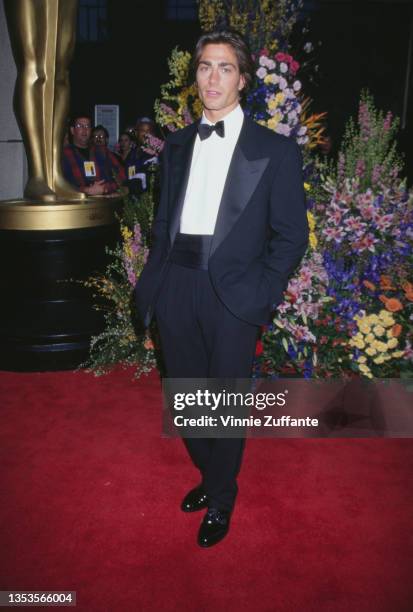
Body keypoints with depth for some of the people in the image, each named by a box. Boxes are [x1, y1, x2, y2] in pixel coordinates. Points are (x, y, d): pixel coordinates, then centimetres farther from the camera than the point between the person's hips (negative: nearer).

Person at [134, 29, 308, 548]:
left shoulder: (276, 150, -1)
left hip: (231, 292, -4)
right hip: (175, 286, 5)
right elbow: (163, 220, 15)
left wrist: (259, 293, -10)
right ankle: (209, 475, 42)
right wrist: (153, 280, 5)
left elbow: (291, 236, -2)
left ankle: (220, 501, 32)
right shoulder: (177, 145, 13)